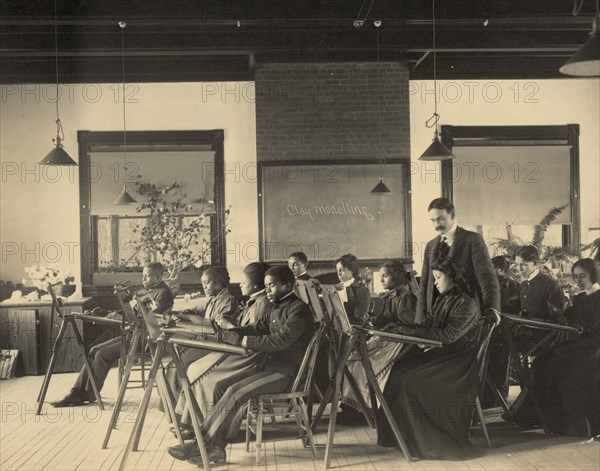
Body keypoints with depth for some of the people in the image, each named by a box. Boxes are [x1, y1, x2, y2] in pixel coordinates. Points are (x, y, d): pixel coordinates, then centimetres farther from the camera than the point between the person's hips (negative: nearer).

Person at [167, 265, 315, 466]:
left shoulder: (299, 309, -11)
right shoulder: (277, 309, 18)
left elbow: (281, 340, -24)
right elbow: (256, 328, 14)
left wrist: (243, 341, -23)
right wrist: (223, 333, -2)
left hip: (285, 372, -9)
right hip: (268, 363, 9)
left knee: (235, 392, -25)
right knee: (220, 385, -7)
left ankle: (199, 445, -18)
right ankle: (216, 447, -10)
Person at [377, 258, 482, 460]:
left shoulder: (467, 304, -12)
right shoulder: (442, 300, 14)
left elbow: (448, 335, -20)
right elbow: (426, 325, 10)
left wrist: (412, 331, -21)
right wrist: (402, 328, -7)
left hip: (457, 362, -7)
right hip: (438, 354, 7)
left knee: (410, 379, -24)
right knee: (399, 370, -15)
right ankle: (396, 432, -11)